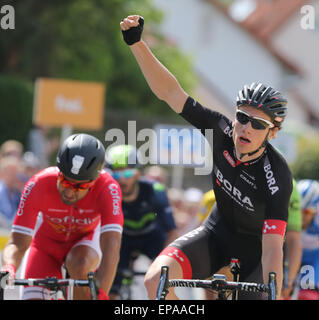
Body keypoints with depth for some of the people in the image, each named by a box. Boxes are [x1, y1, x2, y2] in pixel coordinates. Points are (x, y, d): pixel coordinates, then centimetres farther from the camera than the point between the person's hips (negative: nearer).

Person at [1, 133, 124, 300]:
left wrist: (101, 293, -59)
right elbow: (18, 242, -33)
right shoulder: (38, 185, -32)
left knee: (79, 265, -35)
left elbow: (111, 246, -44)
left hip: (86, 239, -1)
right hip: (47, 242, 1)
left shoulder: (107, 188, -35)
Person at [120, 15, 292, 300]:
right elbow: (170, 92, -15)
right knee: (156, 279, -23)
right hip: (218, 231, 3)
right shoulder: (223, 132, -19)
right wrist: (136, 43, -22)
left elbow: (272, 251, -35)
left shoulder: (277, 177, -31)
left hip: (254, 246, -3)